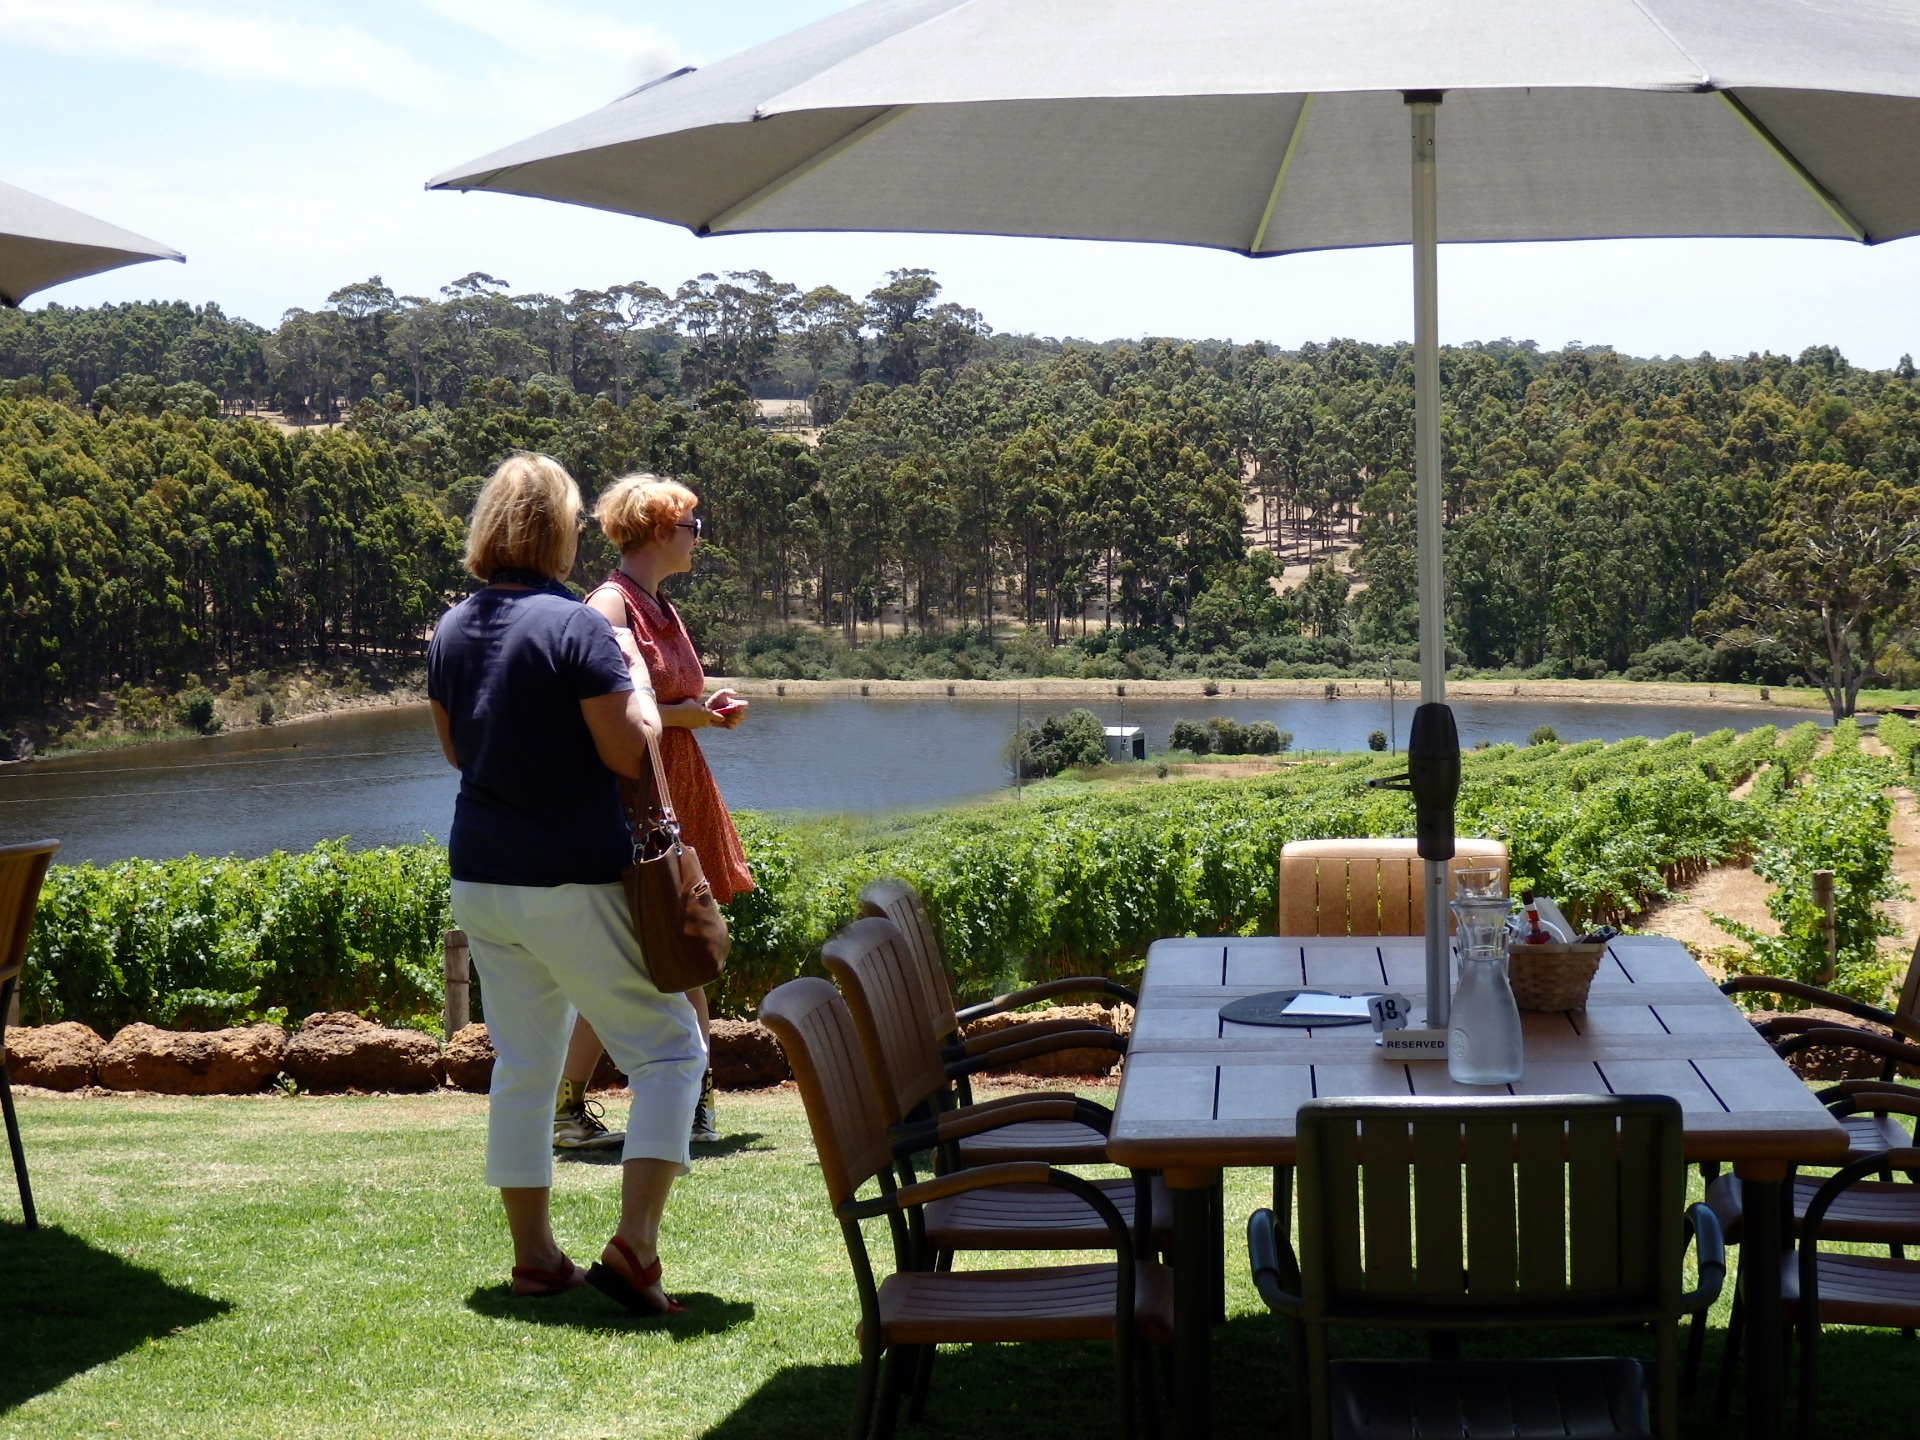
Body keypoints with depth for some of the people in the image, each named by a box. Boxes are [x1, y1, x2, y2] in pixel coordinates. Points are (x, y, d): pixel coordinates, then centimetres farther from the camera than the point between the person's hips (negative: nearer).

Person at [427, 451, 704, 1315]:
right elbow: (629, 751, -16)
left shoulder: (452, 630, 7)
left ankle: (534, 1257, 20)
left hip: (480, 879, 7)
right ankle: (633, 1247, -8)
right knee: (668, 1049, 2)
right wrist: (638, 689, 2)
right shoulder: (575, 626, -16)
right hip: (572, 881, -7)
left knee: (522, 1064, 15)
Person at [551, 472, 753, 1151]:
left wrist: (706, 709, 9)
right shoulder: (611, 604, -11)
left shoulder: (660, 608, 17)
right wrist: (676, 714, -15)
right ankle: (566, 1108, 1)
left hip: (679, 792, 9)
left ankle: (694, 1099, 14)